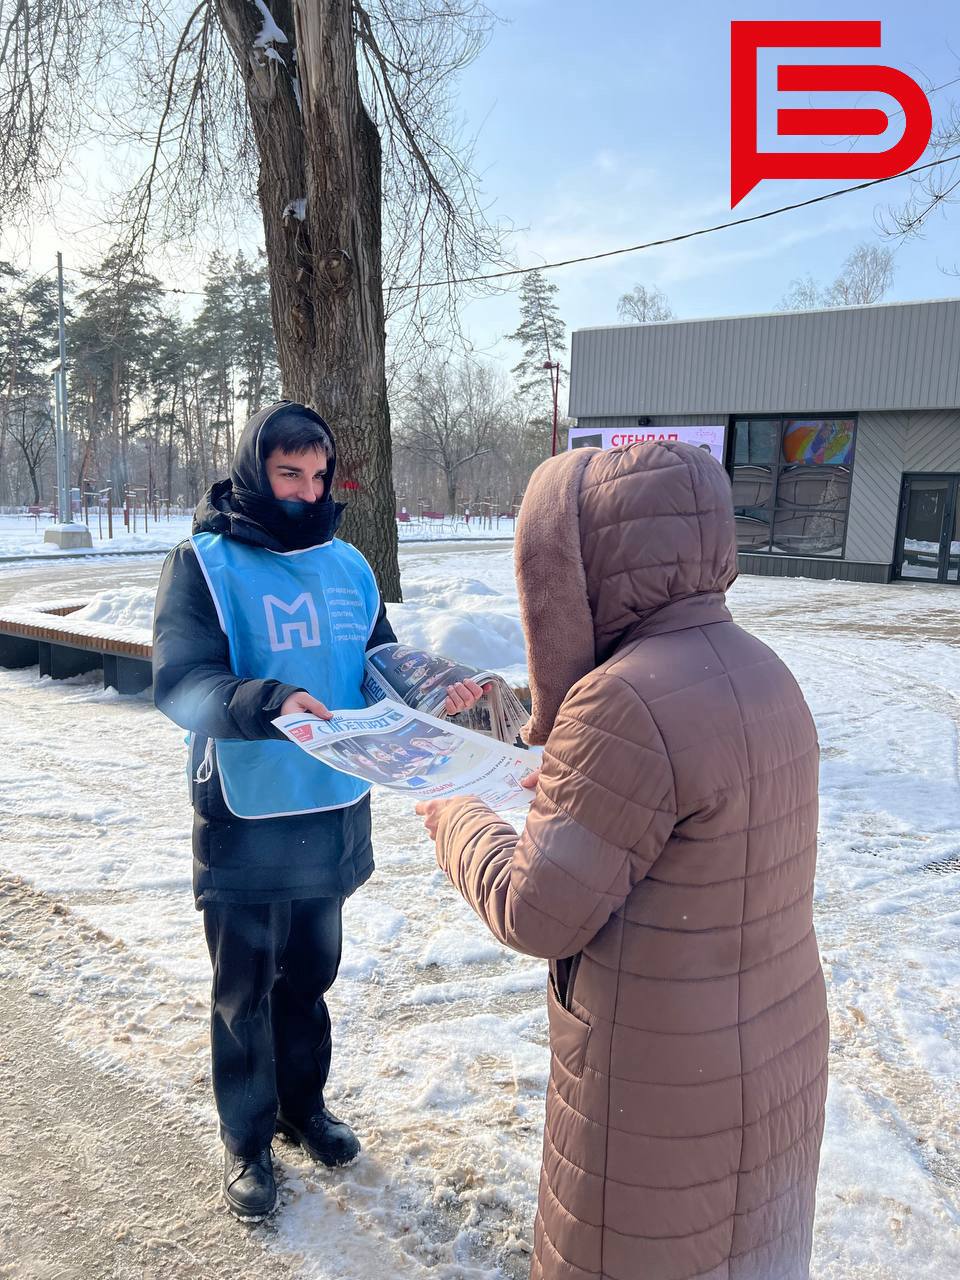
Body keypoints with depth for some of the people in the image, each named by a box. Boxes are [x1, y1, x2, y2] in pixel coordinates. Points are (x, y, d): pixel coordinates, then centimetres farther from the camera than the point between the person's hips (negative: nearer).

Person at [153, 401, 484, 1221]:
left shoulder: (347, 564, 4)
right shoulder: (205, 563, -11)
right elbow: (181, 681, -21)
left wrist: (435, 688, -12)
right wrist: (270, 702, -40)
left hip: (335, 813, 5)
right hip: (246, 818, -4)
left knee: (310, 976, 21)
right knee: (245, 991, 13)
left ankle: (305, 1104, 44)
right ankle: (248, 1140, 34)